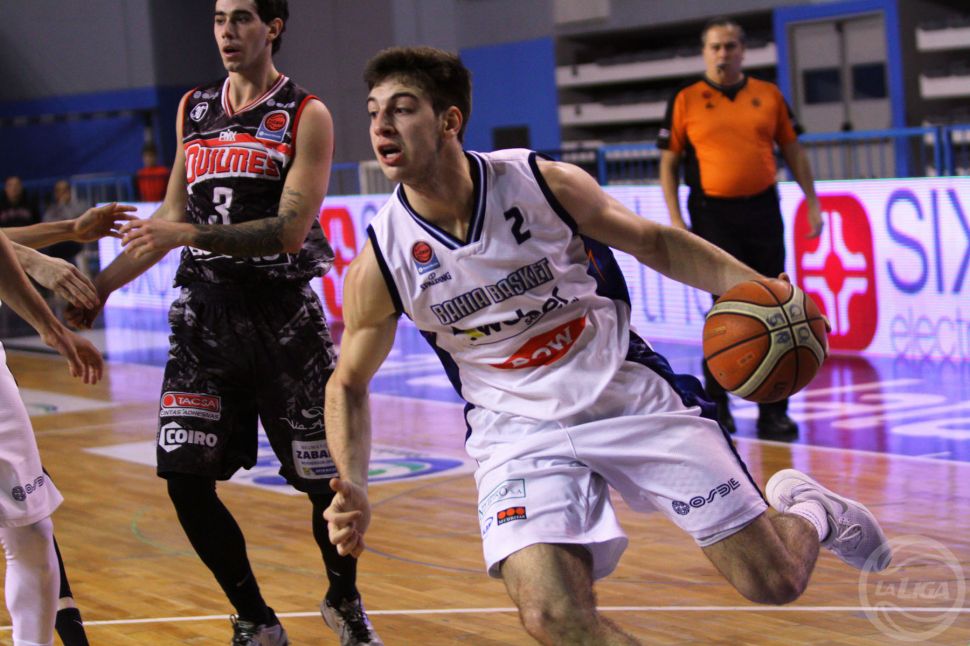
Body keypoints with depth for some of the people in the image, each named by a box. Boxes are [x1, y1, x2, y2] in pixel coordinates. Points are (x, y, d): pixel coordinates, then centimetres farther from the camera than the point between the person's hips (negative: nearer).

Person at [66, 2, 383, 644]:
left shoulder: (306, 115, -5)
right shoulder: (194, 110, 12)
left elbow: (290, 230, -16)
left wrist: (188, 235, -24)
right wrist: (102, 284, 14)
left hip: (282, 317, -4)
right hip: (205, 313, 4)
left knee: (326, 482, 3)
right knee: (186, 478, -5)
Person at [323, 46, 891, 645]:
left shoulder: (547, 184, -13)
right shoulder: (379, 263, -12)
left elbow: (654, 242, 3)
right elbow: (349, 383, 3)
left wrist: (754, 288, -11)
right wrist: (354, 494, -12)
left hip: (630, 392, 0)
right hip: (519, 432, 0)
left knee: (775, 582, 2)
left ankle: (807, 510, 38)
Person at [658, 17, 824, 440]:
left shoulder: (769, 95, 9)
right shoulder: (686, 101, 2)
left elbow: (792, 150, 14)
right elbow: (668, 163, 3)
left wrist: (812, 202, 7)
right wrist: (675, 219, -6)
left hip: (762, 211, 3)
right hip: (713, 214, -3)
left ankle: (772, 411, 12)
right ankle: (715, 401, 10)